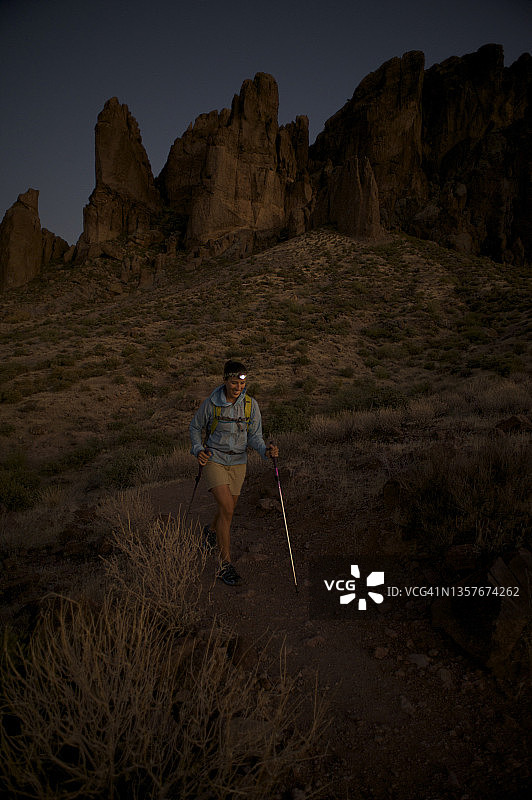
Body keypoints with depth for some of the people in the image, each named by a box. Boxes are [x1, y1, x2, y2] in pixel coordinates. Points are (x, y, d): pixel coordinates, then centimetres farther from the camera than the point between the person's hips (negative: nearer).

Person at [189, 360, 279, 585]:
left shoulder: (251, 404, -7)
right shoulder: (211, 403, -12)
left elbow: (254, 436, -3)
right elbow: (195, 427, 4)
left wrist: (266, 450, -22)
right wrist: (198, 450, -10)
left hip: (238, 462, 3)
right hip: (213, 459, -3)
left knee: (228, 509, 16)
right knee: (226, 509, -16)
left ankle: (211, 530, 52)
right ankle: (225, 564, -6)